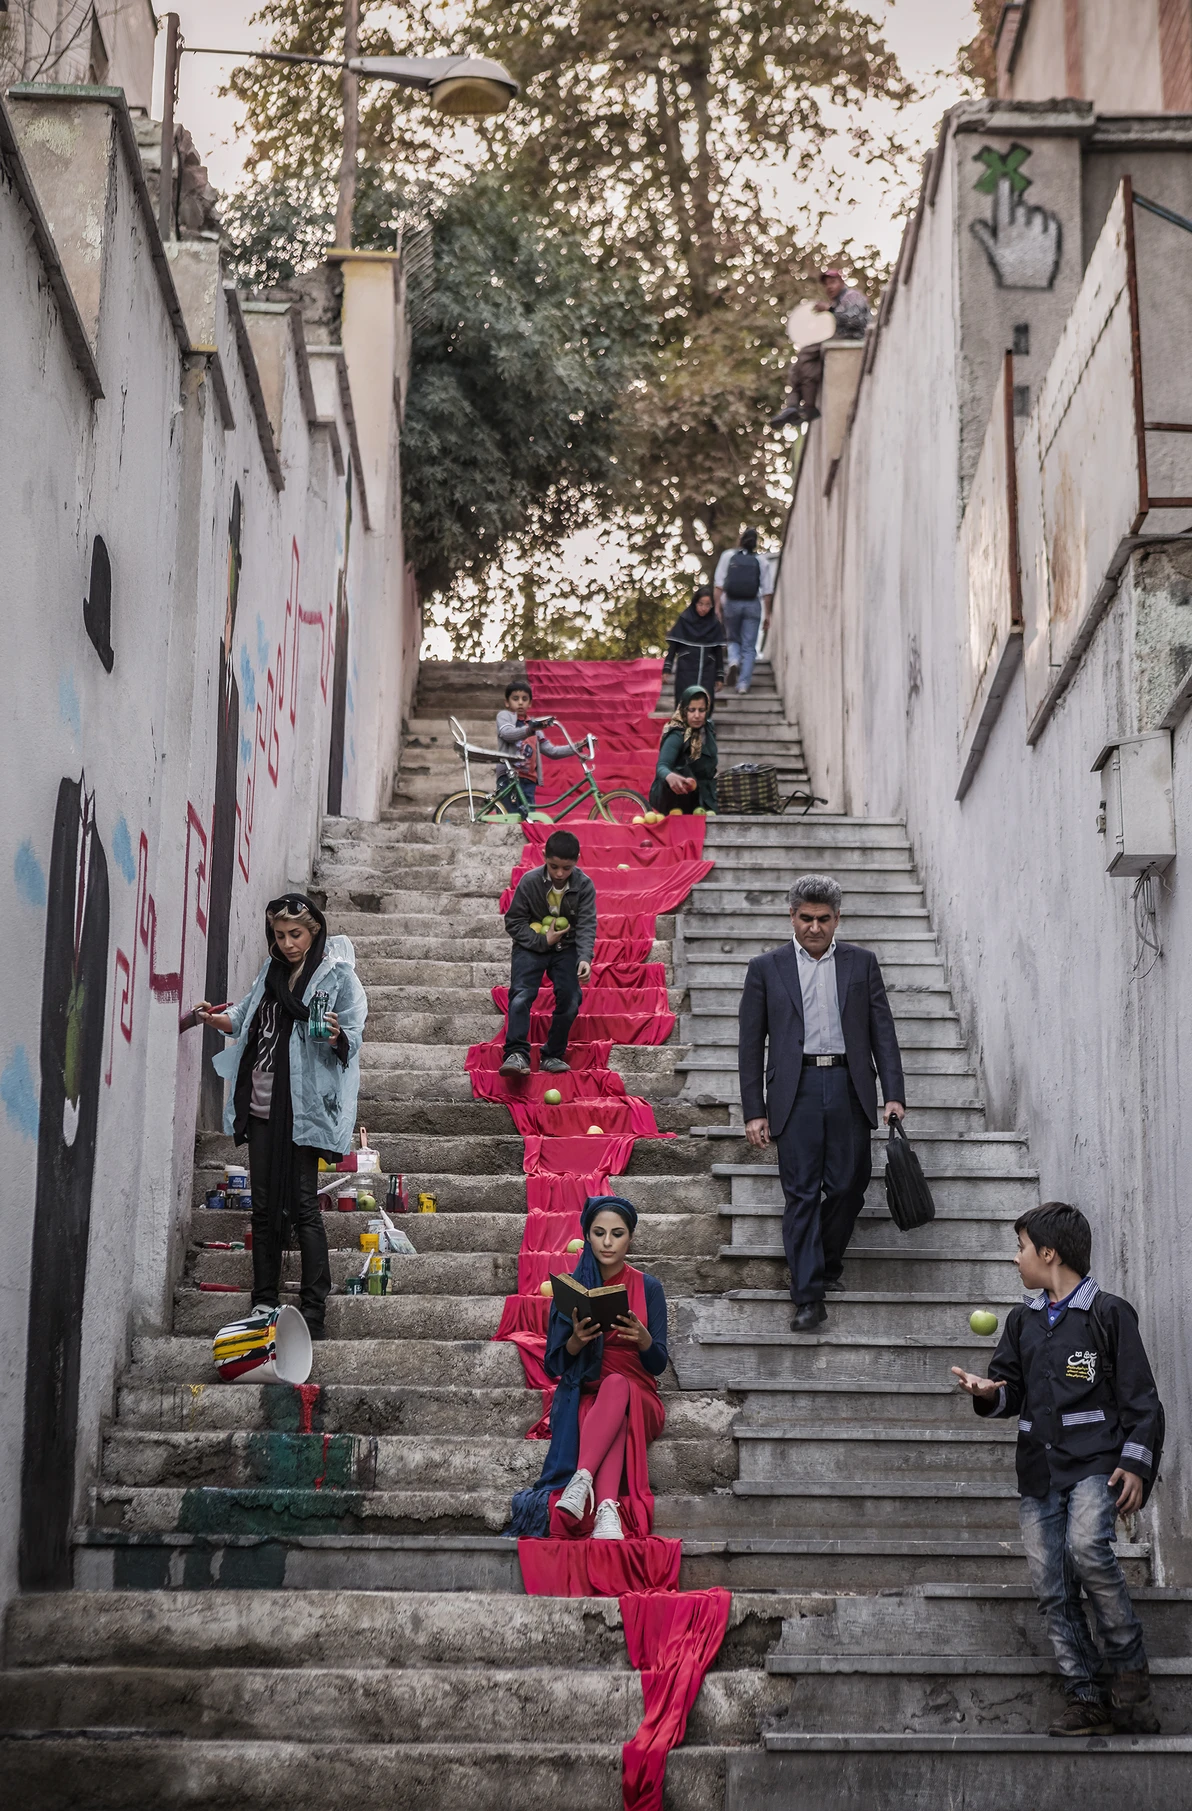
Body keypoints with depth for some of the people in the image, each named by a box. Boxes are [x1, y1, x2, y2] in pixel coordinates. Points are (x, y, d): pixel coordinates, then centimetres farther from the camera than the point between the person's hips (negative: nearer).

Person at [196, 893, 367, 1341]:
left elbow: (353, 1039, -10)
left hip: (301, 1106, -6)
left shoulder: (336, 974, -5)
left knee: (302, 1205, -8)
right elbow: (245, 1019, 25)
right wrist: (216, 1018, 6)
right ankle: (264, 1304, 16)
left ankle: (314, 1312, -7)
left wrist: (337, 1036, -31)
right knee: (264, 1206, 9)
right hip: (262, 1103, 6)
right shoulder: (272, 970, 14)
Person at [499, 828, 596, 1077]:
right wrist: (542, 940, -18)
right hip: (531, 946, -1)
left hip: (566, 948, 1)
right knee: (521, 997, -21)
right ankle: (516, 1054, -26)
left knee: (570, 999, -12)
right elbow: (513, 921, -7)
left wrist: (585, 958, -35)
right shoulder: (529, 881, -16)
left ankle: (553, 1055, 3)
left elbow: (586, 925, -19)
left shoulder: (584, 886, -14)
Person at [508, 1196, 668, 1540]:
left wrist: (643, 1339, -22)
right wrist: (576, 1342, -17)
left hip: (639, 1400, 1)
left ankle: (582, 1479, -55)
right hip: (583, 1399, -1)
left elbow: (658, 1365, 2)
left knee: (616, 1384, -38)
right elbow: (553, 1366, 6)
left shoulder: (648, 1288, 6)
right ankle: (608, 1510, -60)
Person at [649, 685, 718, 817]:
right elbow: (662, 766, -36)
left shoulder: (708, 728, 0)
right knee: (681, 770, -34)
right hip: (668, 795, -7)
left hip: (699, 794, 7)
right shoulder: (677, 736, -20)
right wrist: (669, 776, -55)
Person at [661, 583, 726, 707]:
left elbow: (719, 652, 8)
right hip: (686, 670, -2)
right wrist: (667, 668, -5)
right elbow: (673, 645, 2)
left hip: (706, 673, 2)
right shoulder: (684, 620, 0)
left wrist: (720, 676, 7)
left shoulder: (715, 624, 5)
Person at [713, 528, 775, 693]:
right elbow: (767, 591, -1)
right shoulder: (762, 561, 1)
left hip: (731, 603, 1)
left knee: (733, 640, 20)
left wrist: (717, 606, 2)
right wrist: (767, 614, 4)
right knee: (749, 647, 5)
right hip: (752, 605, -1)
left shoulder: (728, 556, 2)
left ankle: (733, 662, -12)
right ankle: (743, 684, -3)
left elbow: (719, 584, -2)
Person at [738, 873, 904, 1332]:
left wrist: (893, 1094, -1)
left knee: (848, 1186, 4)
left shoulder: (861, 962, 10)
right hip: (797, 1089, -1)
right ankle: (808, 1296, -2)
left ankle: (827, 1268, 28)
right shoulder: (766, 968, 6)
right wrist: (754, 1112, 0)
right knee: (801, 1192, -4)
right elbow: (750, 1044, 6)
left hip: (849, 1088, 2)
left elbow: (882, 1031, 9)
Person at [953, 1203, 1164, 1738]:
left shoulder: (1109, 1313, 0)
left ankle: (1129, 1669, -14)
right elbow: (1011, 1389, 21)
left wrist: (1136, 1464, -10)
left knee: (1087, 1547, -29)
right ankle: (1087, 1700, 6)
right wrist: (988, 1392, -3)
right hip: (1040, 1469, 6)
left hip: (1095, 1461, -6)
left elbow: (1140, 1398, 0)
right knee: (1052, 1589, -1)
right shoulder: (1022, 1320, 17)